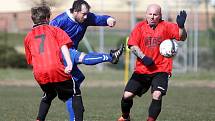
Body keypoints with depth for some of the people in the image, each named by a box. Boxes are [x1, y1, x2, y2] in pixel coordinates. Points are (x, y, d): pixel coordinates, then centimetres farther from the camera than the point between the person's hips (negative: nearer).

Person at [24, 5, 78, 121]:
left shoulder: (28, 37, 23)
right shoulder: (54, 30, 13)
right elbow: (63, 45, -3)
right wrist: (69, 62, -13)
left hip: (39, 73, 4)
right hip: (56, 68, -4)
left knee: (48, 95, 28)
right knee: (74, 94, 9)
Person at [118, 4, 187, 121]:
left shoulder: (166, 27, -2)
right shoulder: (140, 27, 3)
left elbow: (182, 37, -10)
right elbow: (132, 45, -2)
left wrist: (181, 26, -31)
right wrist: (143, 57, -17)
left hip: (161, 70, -2)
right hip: (141, 70, 2)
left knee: (157, 96, -23)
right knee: (127, 95, -1)